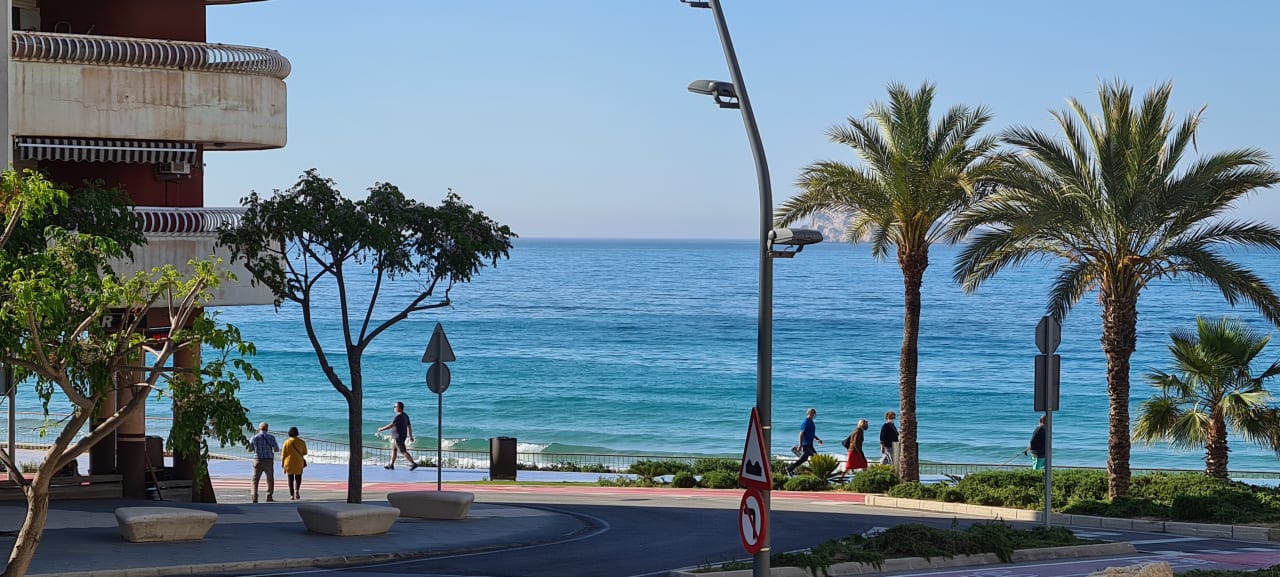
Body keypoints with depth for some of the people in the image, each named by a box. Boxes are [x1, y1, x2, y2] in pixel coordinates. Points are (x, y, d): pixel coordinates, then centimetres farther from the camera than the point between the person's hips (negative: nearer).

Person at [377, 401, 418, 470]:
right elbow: (409, 426, 12)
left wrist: (381, 429, -10)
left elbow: (390, 425, -21)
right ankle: (391, 465, 26)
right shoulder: (405, 415, 8)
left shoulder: (399, 416, -21)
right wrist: (410, 436, 17)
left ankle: (414, 464, -10)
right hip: (403, 435, 10)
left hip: (398, 437, -10)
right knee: (394, 450, 19)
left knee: (403, 451, -7)